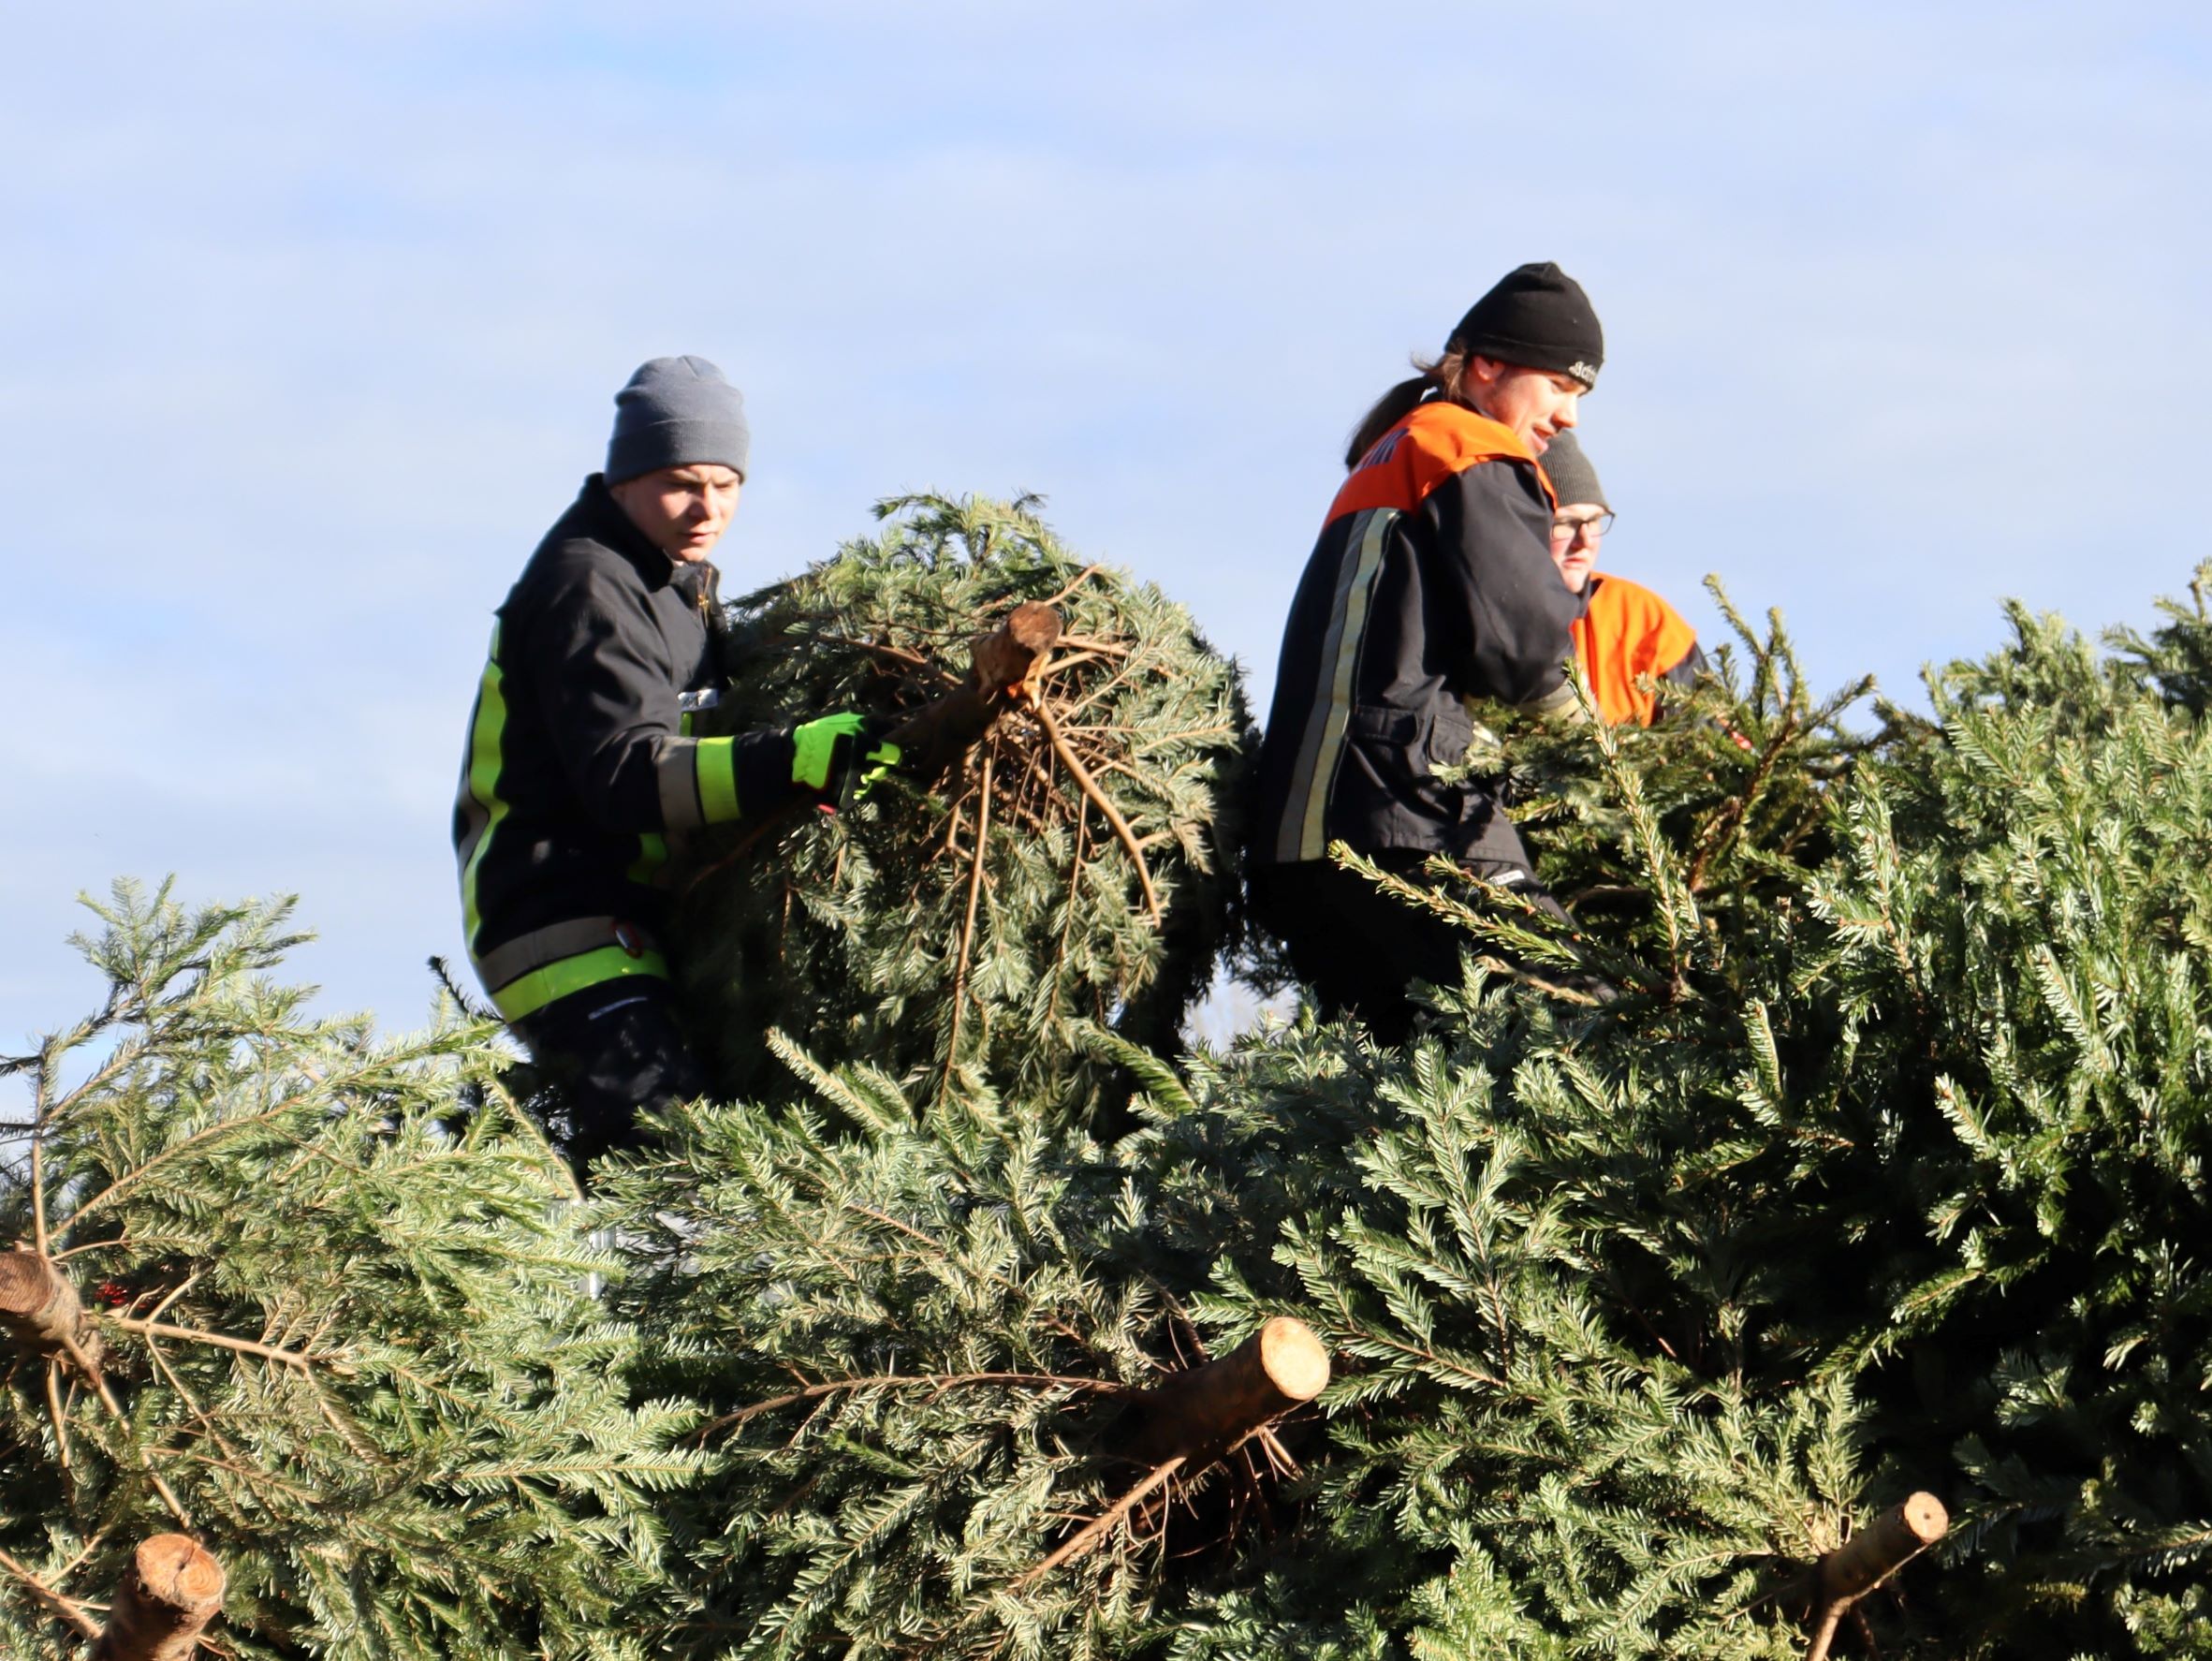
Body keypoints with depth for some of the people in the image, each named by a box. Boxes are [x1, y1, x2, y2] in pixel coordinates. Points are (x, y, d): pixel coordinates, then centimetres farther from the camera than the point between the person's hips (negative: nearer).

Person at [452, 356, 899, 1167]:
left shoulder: (678, 579, 17)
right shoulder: (587, 589, -15)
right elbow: (627, 778, -27)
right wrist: (788, 761, -38)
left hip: (632, 910, 10)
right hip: (560, 910, -10)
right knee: (658, 1110, -28)